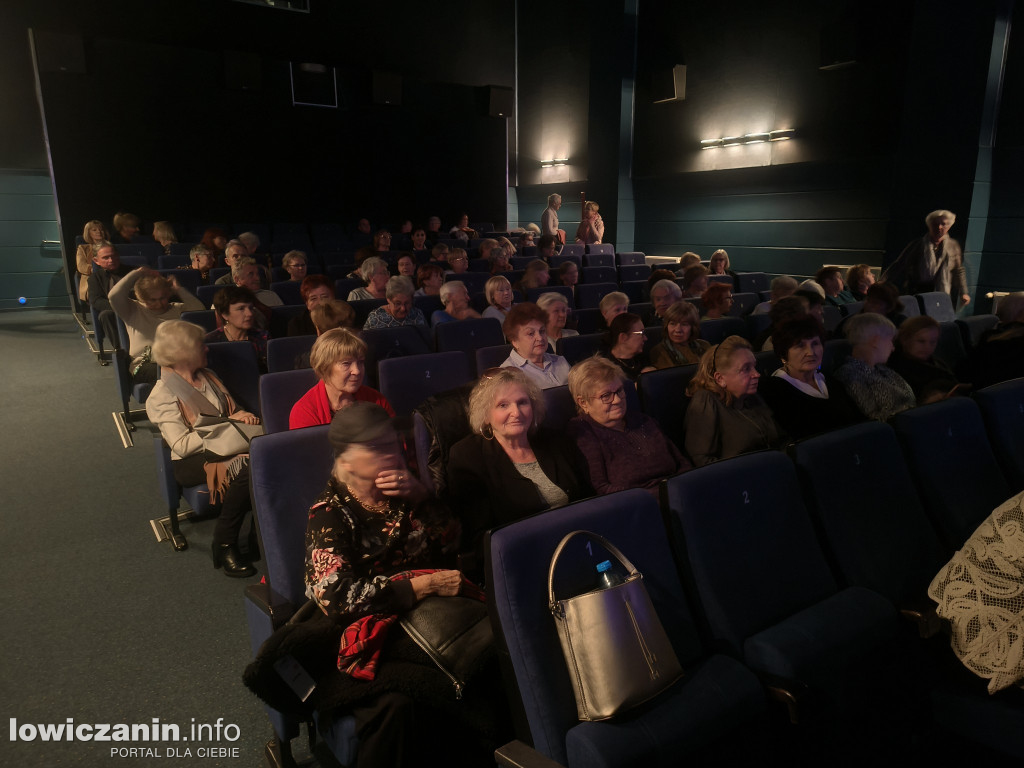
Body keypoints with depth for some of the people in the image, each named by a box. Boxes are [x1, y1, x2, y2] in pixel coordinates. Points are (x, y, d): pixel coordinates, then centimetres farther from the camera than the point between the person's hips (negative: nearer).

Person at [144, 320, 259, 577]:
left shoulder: (208, 377, 16)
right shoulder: (162, 396, -6)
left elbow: (232, 409, 23)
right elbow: (182, 446, -14)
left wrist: (243, 416, -2)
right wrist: (226, 422, -16)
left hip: (225, 447, 6)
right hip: (192, 462, -6)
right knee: (246, 468, -35)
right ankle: (224, 546, -20)